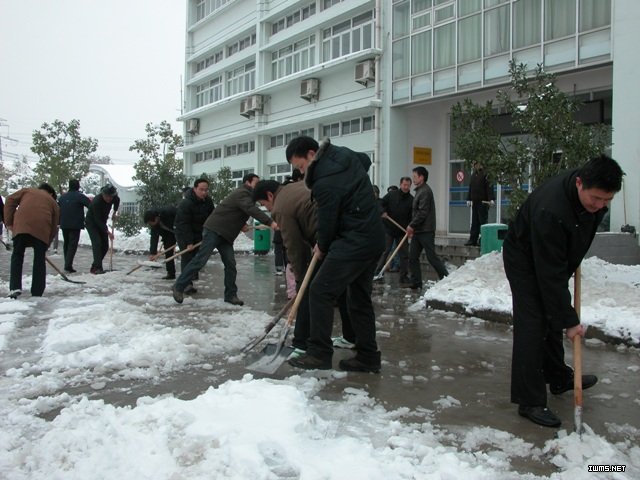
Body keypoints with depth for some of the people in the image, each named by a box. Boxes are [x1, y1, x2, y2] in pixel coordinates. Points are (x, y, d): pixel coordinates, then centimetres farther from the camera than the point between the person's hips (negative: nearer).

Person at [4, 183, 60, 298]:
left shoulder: (27, 191, 29)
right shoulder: (53, 202, 27)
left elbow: (10, 200, 14)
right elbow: (54, 227, 22)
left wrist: (9, 222, 14)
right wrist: (46, 245, 28)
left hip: (21, 224, 0)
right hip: (42, 228, 0)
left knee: (17, 255, 12)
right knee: (39, 259, 9)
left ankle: (15, 287, 2)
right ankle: (37, 293, 11)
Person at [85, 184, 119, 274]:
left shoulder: (114, 197, -14)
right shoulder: (96, 201, -33)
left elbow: (117, 201, 14)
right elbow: (98, 219, -31)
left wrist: (115, 212, 3)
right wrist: (107, 231, -33)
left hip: (102, 223, 7)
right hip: (92, 223, -7)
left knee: (105, 246, 1)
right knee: (97, 243, -22)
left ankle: (95, 266, 12)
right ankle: (97, 268, -25)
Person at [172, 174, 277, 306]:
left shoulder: (246, 195, 19)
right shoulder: (242, 193, -13)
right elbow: (252, 210, -31)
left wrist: (240, 225, 1)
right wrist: (270, 222, -41)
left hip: (225, 235, 10)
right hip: (214, 230, -10)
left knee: (230, 264, 2)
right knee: (201, 259, -9)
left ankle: (230, 295, 6)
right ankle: (179, 286, 0)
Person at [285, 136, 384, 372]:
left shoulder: (325, 182, -21)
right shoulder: (344, 153, 7)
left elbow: (327, 221, -12)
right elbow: (366, 160, 30)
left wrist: (322, 247, 8)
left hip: (355, 242, -10)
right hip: (374, 238, 10)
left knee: (320, 291, -7)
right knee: (360, 297, 14)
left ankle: (319, 353, -2)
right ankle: (368, 357, 19)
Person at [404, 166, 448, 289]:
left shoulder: (425, 191, -14)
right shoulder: (420, 191, 18)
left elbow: (423, 212, -21)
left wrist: (412, 225, -15)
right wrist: (412, 227, 15)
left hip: (426, 231, -10)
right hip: (418, 231, 10)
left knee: (431, 256, -7)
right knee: (413, 256, 8)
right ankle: (415, 281, 12)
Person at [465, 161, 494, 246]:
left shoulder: (485, 174, -8)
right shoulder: (473, 175, 16)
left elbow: (489, 187, -14)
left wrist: (491, 199, -21)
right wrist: (469, 199, 17)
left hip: (483, 202, -7)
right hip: (475, 202, 7)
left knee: (483, 221, -4)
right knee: (474, 222, 9)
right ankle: (473, 240, 12)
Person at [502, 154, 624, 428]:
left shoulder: (594, 193, -16)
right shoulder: (549, 210, -41)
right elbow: (551, 273, -35)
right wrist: (569, 320, -30)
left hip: (555, 256, 8)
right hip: (525, 260, -8)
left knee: (552, 318, 17)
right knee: (531, 326, -11)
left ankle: (559, 378, 34)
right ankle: (530, 402, -7)